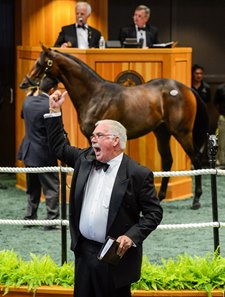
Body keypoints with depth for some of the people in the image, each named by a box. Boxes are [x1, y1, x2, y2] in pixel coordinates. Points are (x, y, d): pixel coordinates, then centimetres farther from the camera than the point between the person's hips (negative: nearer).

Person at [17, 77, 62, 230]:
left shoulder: (28, 101, 0)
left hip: (29, 152, 7)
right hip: (45, 154, -7)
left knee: (33, 188, 19)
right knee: (52, 188, 1)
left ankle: (30, 217, 25)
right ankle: (52, 221, -1)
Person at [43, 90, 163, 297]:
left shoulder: (138, 174, -9)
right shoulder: (86, 159, 8)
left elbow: (154, 212, -7)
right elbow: (59, 147, 20)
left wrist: (132, 236, -18)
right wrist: (55, 111, 13)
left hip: (115, 255, -5)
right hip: (84, 252, 6)